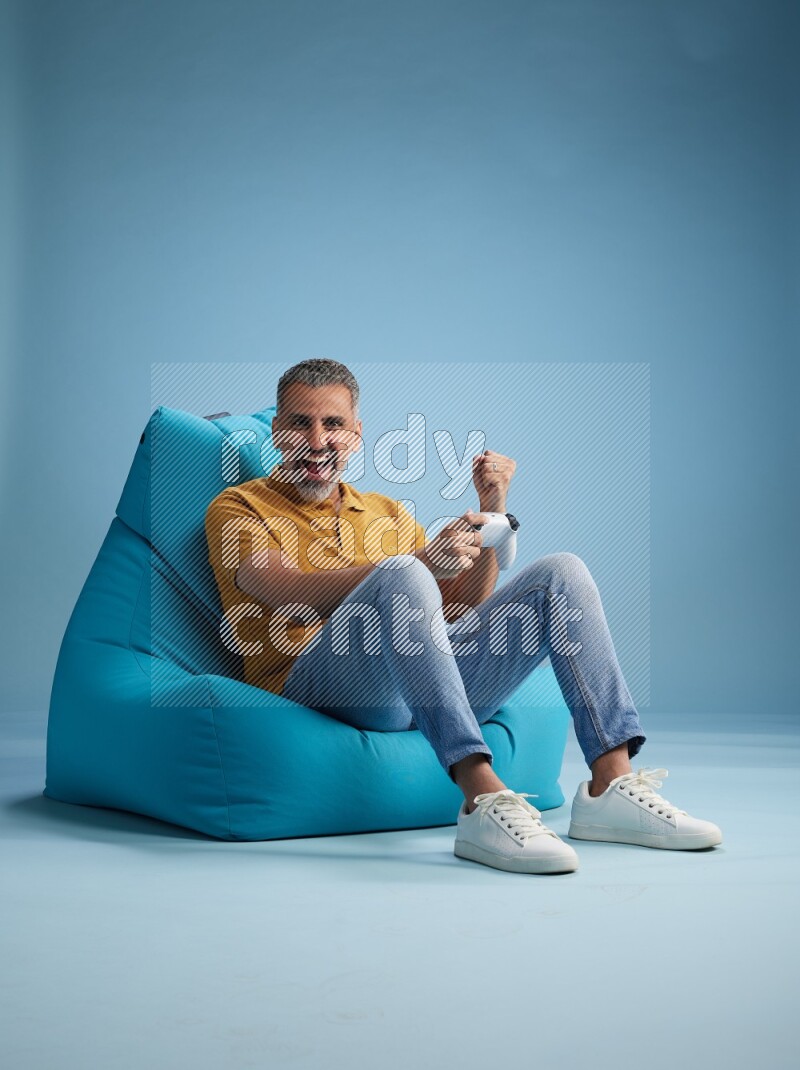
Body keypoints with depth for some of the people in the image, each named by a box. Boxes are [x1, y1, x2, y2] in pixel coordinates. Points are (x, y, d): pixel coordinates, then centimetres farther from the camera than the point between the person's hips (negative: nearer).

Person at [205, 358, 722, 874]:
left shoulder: (387, 513, 28)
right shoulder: (239, 508, 11)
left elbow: (465, 605, 20)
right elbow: (297, 598, -10)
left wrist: (491, 512, 7)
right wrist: (425, 559, -22)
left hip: (425, 683, 5)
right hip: (312, 684, -5)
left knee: (562, 572, -5)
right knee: (401, 575, -33)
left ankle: (611, 785, -18)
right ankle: (484, 800, -42)